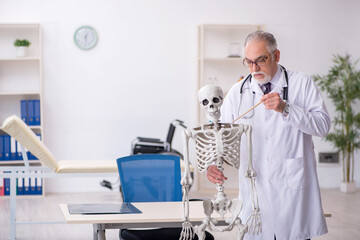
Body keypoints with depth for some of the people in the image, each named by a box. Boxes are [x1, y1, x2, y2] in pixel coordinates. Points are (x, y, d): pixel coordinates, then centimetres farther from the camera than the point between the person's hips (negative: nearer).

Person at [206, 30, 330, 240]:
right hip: (254, 191, 2)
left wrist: (285, 109, -17)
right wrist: (213, 163, -9)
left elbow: (323, 125, -6)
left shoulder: (302, 84, 3)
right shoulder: (237, 92, 10)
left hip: (293, 189, -2)